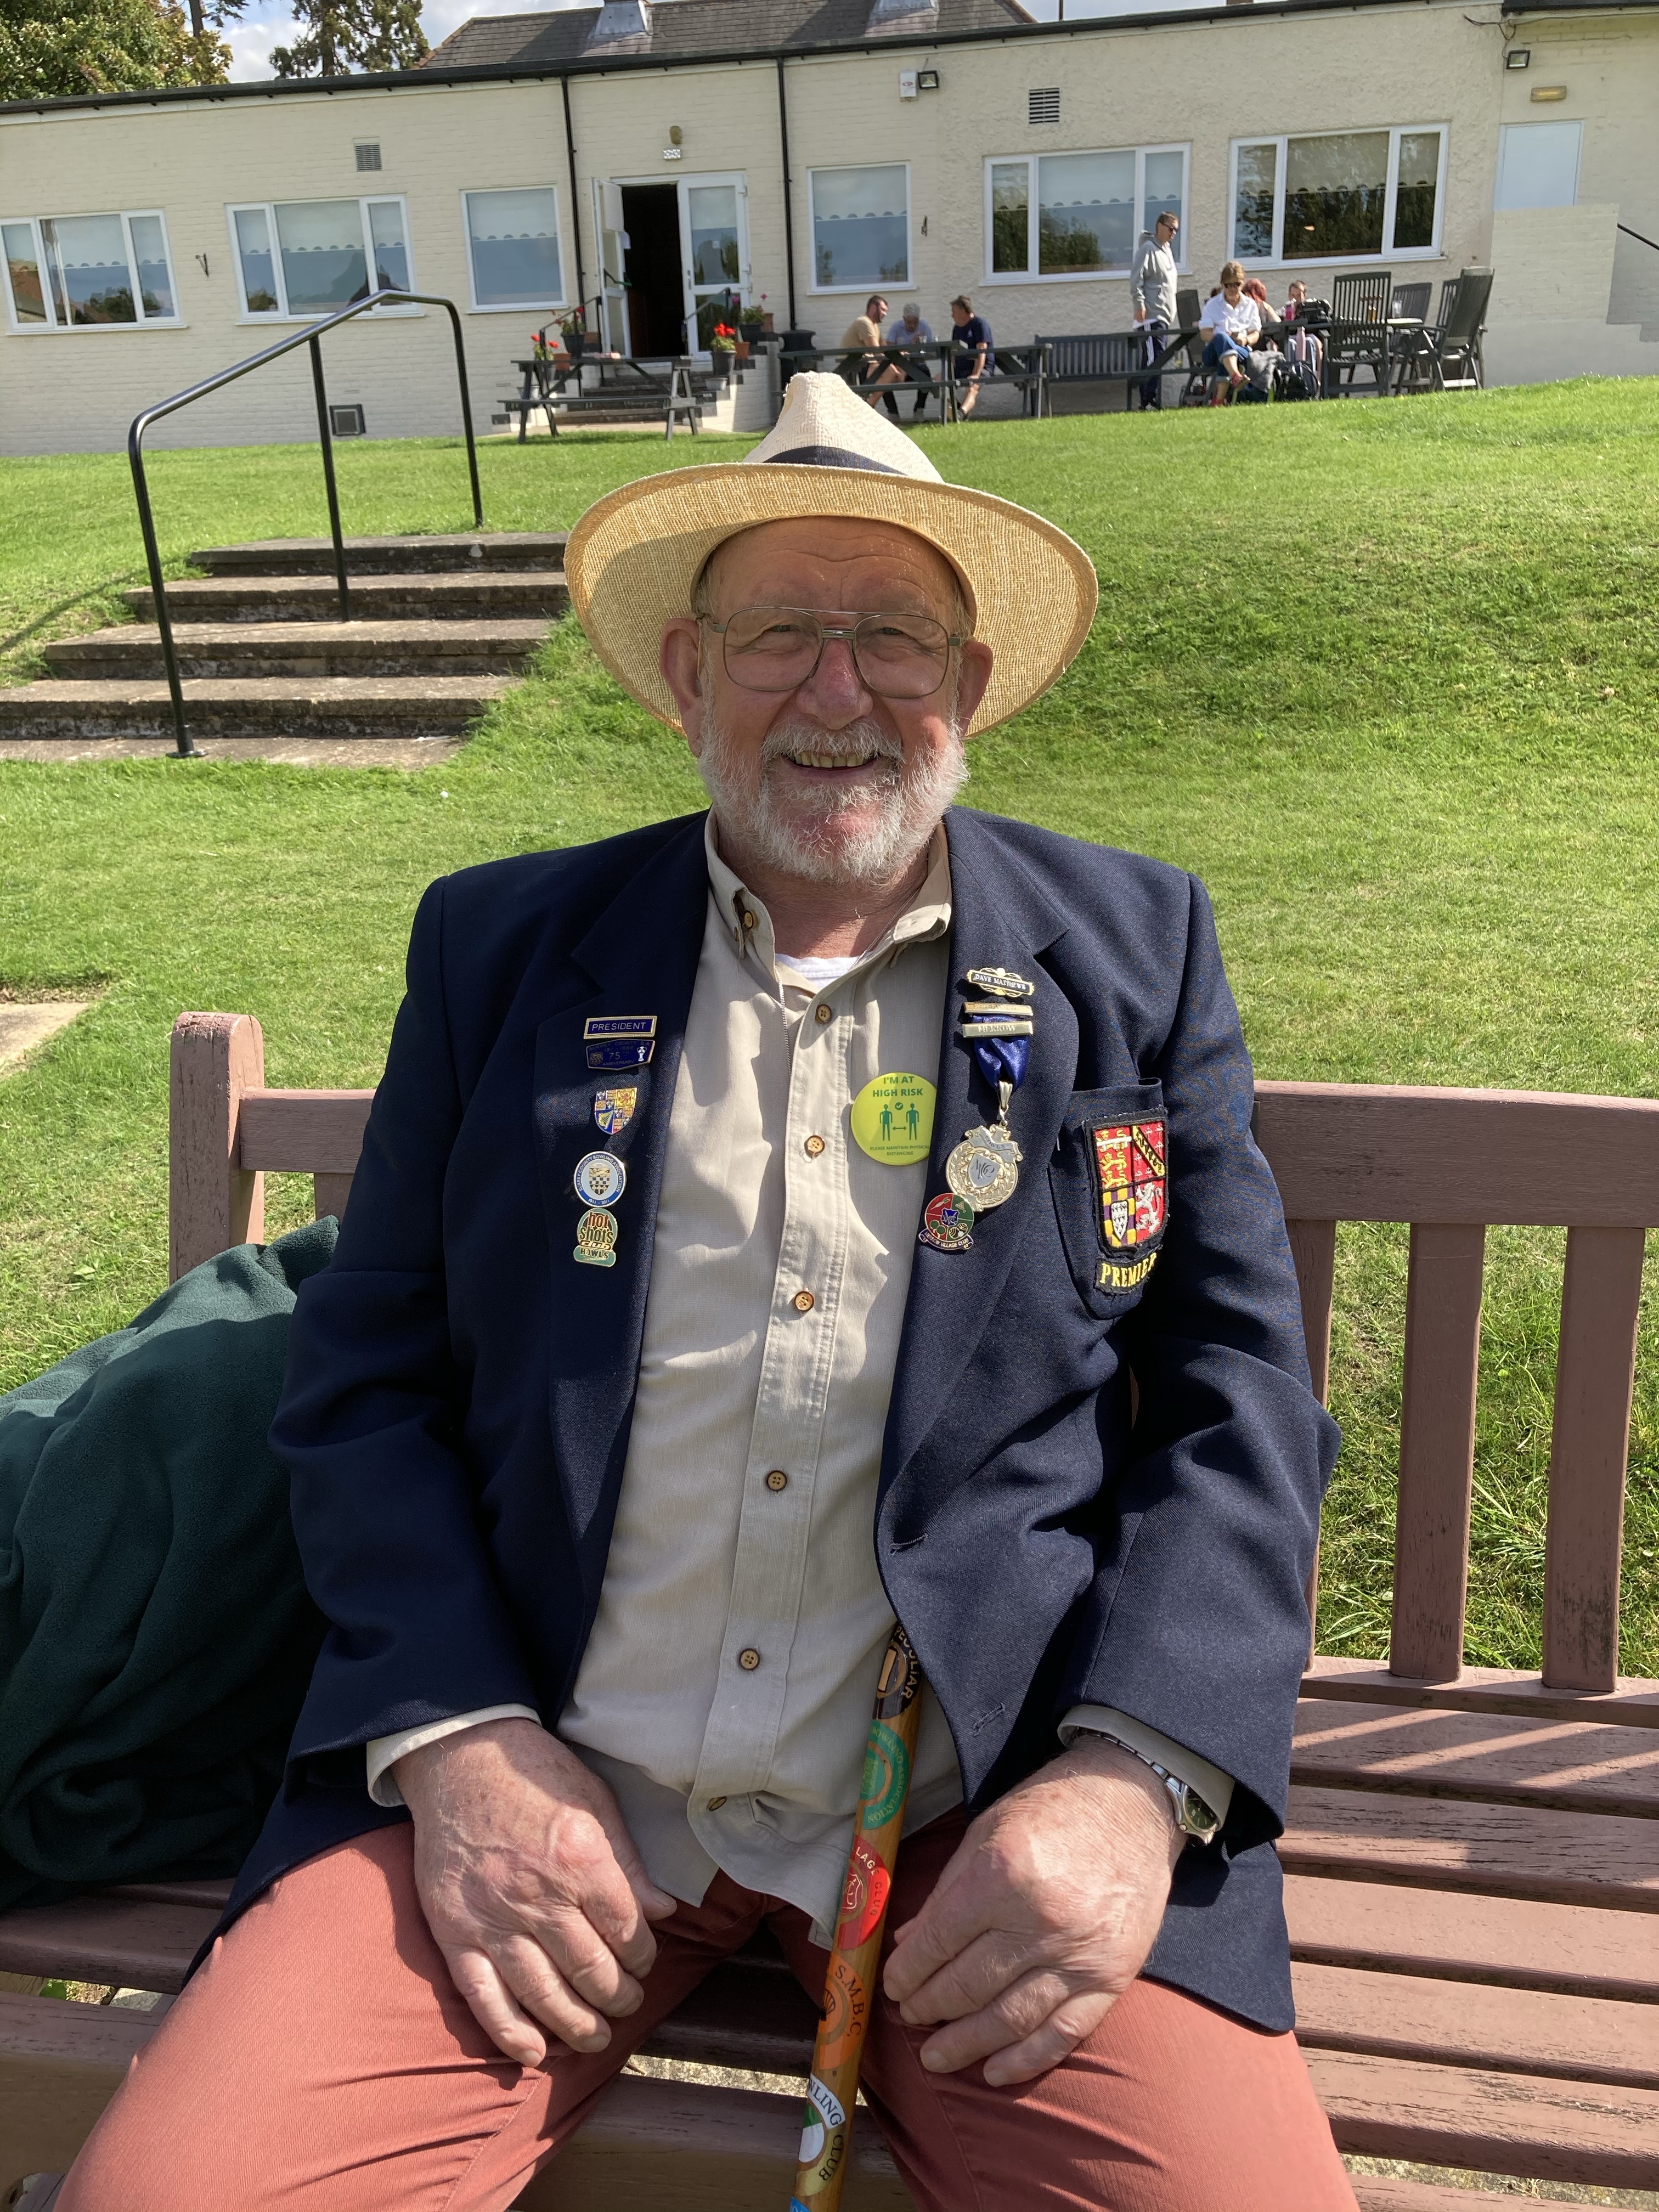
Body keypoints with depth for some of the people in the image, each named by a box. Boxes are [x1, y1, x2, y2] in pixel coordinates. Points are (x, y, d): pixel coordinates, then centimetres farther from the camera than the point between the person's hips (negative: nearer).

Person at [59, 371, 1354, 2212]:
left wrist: (1129, 1778, -11)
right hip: (537, 1785, 1)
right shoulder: (500, 947, 7)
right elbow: (366, 1381, 7)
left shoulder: (1135, 952, 6)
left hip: (991, 1806, 0)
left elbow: (1239, 1397, 3)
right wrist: (457, 1739, -8)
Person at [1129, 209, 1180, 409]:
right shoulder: (1148, 249, -6)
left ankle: (1148, 403, 8)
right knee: (1153, 359, -16)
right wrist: (1140, 304, -22)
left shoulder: (1168, 250, 22)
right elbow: (1136, 279, -14)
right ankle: (1150, 402, -18)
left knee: (1153, 360, 7)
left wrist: (1171, 314, 25)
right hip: (1151, 316, -9)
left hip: (1165, 316, 9)